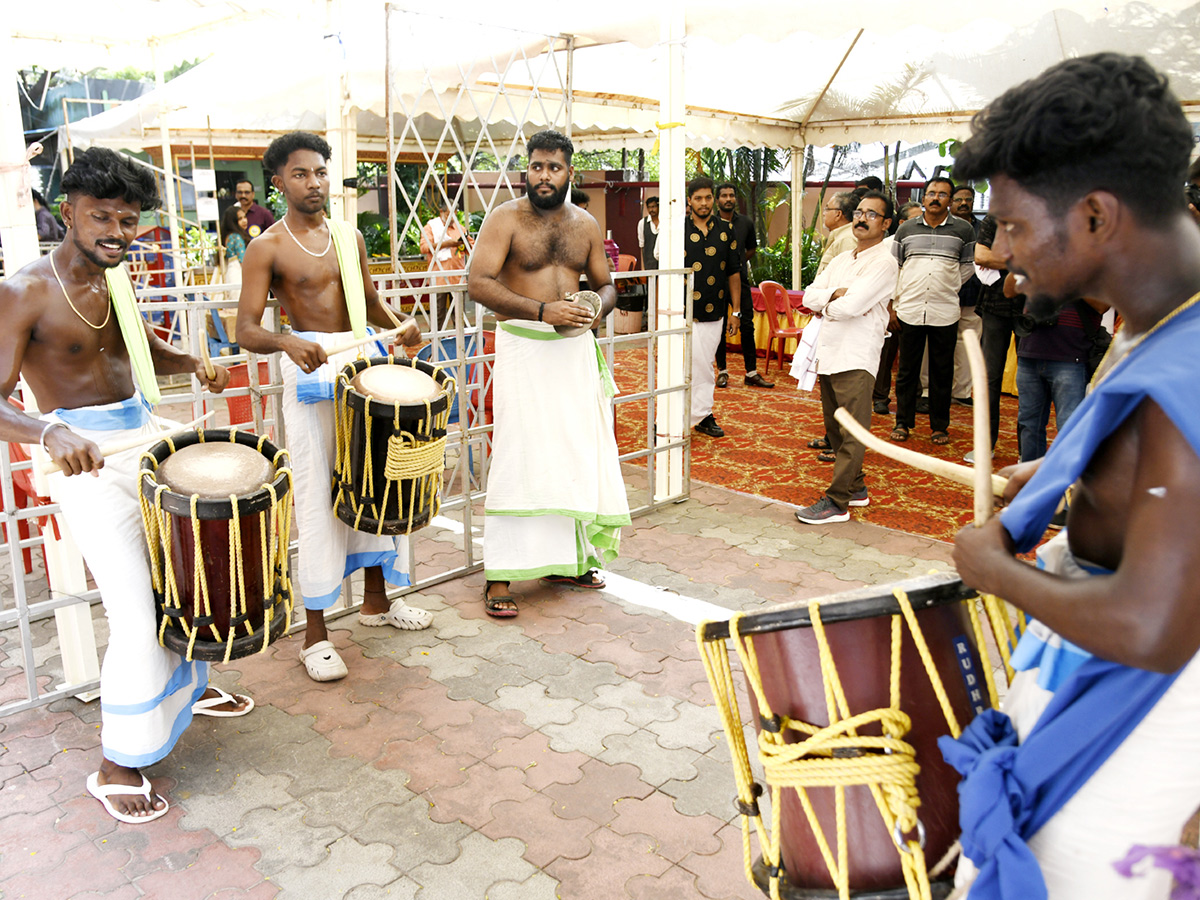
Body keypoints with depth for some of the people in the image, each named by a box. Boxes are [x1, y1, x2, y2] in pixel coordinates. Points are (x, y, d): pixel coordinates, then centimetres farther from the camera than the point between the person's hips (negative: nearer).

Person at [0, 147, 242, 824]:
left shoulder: (115, 278, 6)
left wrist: (193, 363, -1)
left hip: (146, 433, 8)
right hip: (87, 457, -8)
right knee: (136, 616, -10)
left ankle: (188, 688, 44)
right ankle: (118, 766, 9)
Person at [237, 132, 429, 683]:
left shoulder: (349, 237, 12)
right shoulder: (267, 249, -5)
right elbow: (246, 331, -12)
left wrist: (398, 326, 1)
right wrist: (286, 342, -33)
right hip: (311, 369, -6)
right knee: (318, 496, -5)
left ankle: (376, 601, 29)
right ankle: (315, 635, 4)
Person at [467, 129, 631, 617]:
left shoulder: (585, 224, 12)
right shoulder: (505, 219, -3)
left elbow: (606, 285, 19)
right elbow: (479, 283, -14)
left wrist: (596, 311, -6)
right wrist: (542, 311, -24)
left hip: (575, 348, 5)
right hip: (523, 347, -5)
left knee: (579, 453, 7)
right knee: (518, 458, -8)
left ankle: (565, 559, 22)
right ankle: (500, 576, -1)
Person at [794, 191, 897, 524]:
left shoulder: (884, 263, -7)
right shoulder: (842, 260, 19)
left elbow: (851, 307, -19)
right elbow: (809, 296, 9)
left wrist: (825, 306, 1)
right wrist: (836, 294, -10)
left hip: (856, 358, -8)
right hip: (828, 354, 8)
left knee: (852, 434, -6)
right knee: (835, 429, 14)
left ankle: (837, 502, -5)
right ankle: (855, 487, 27)